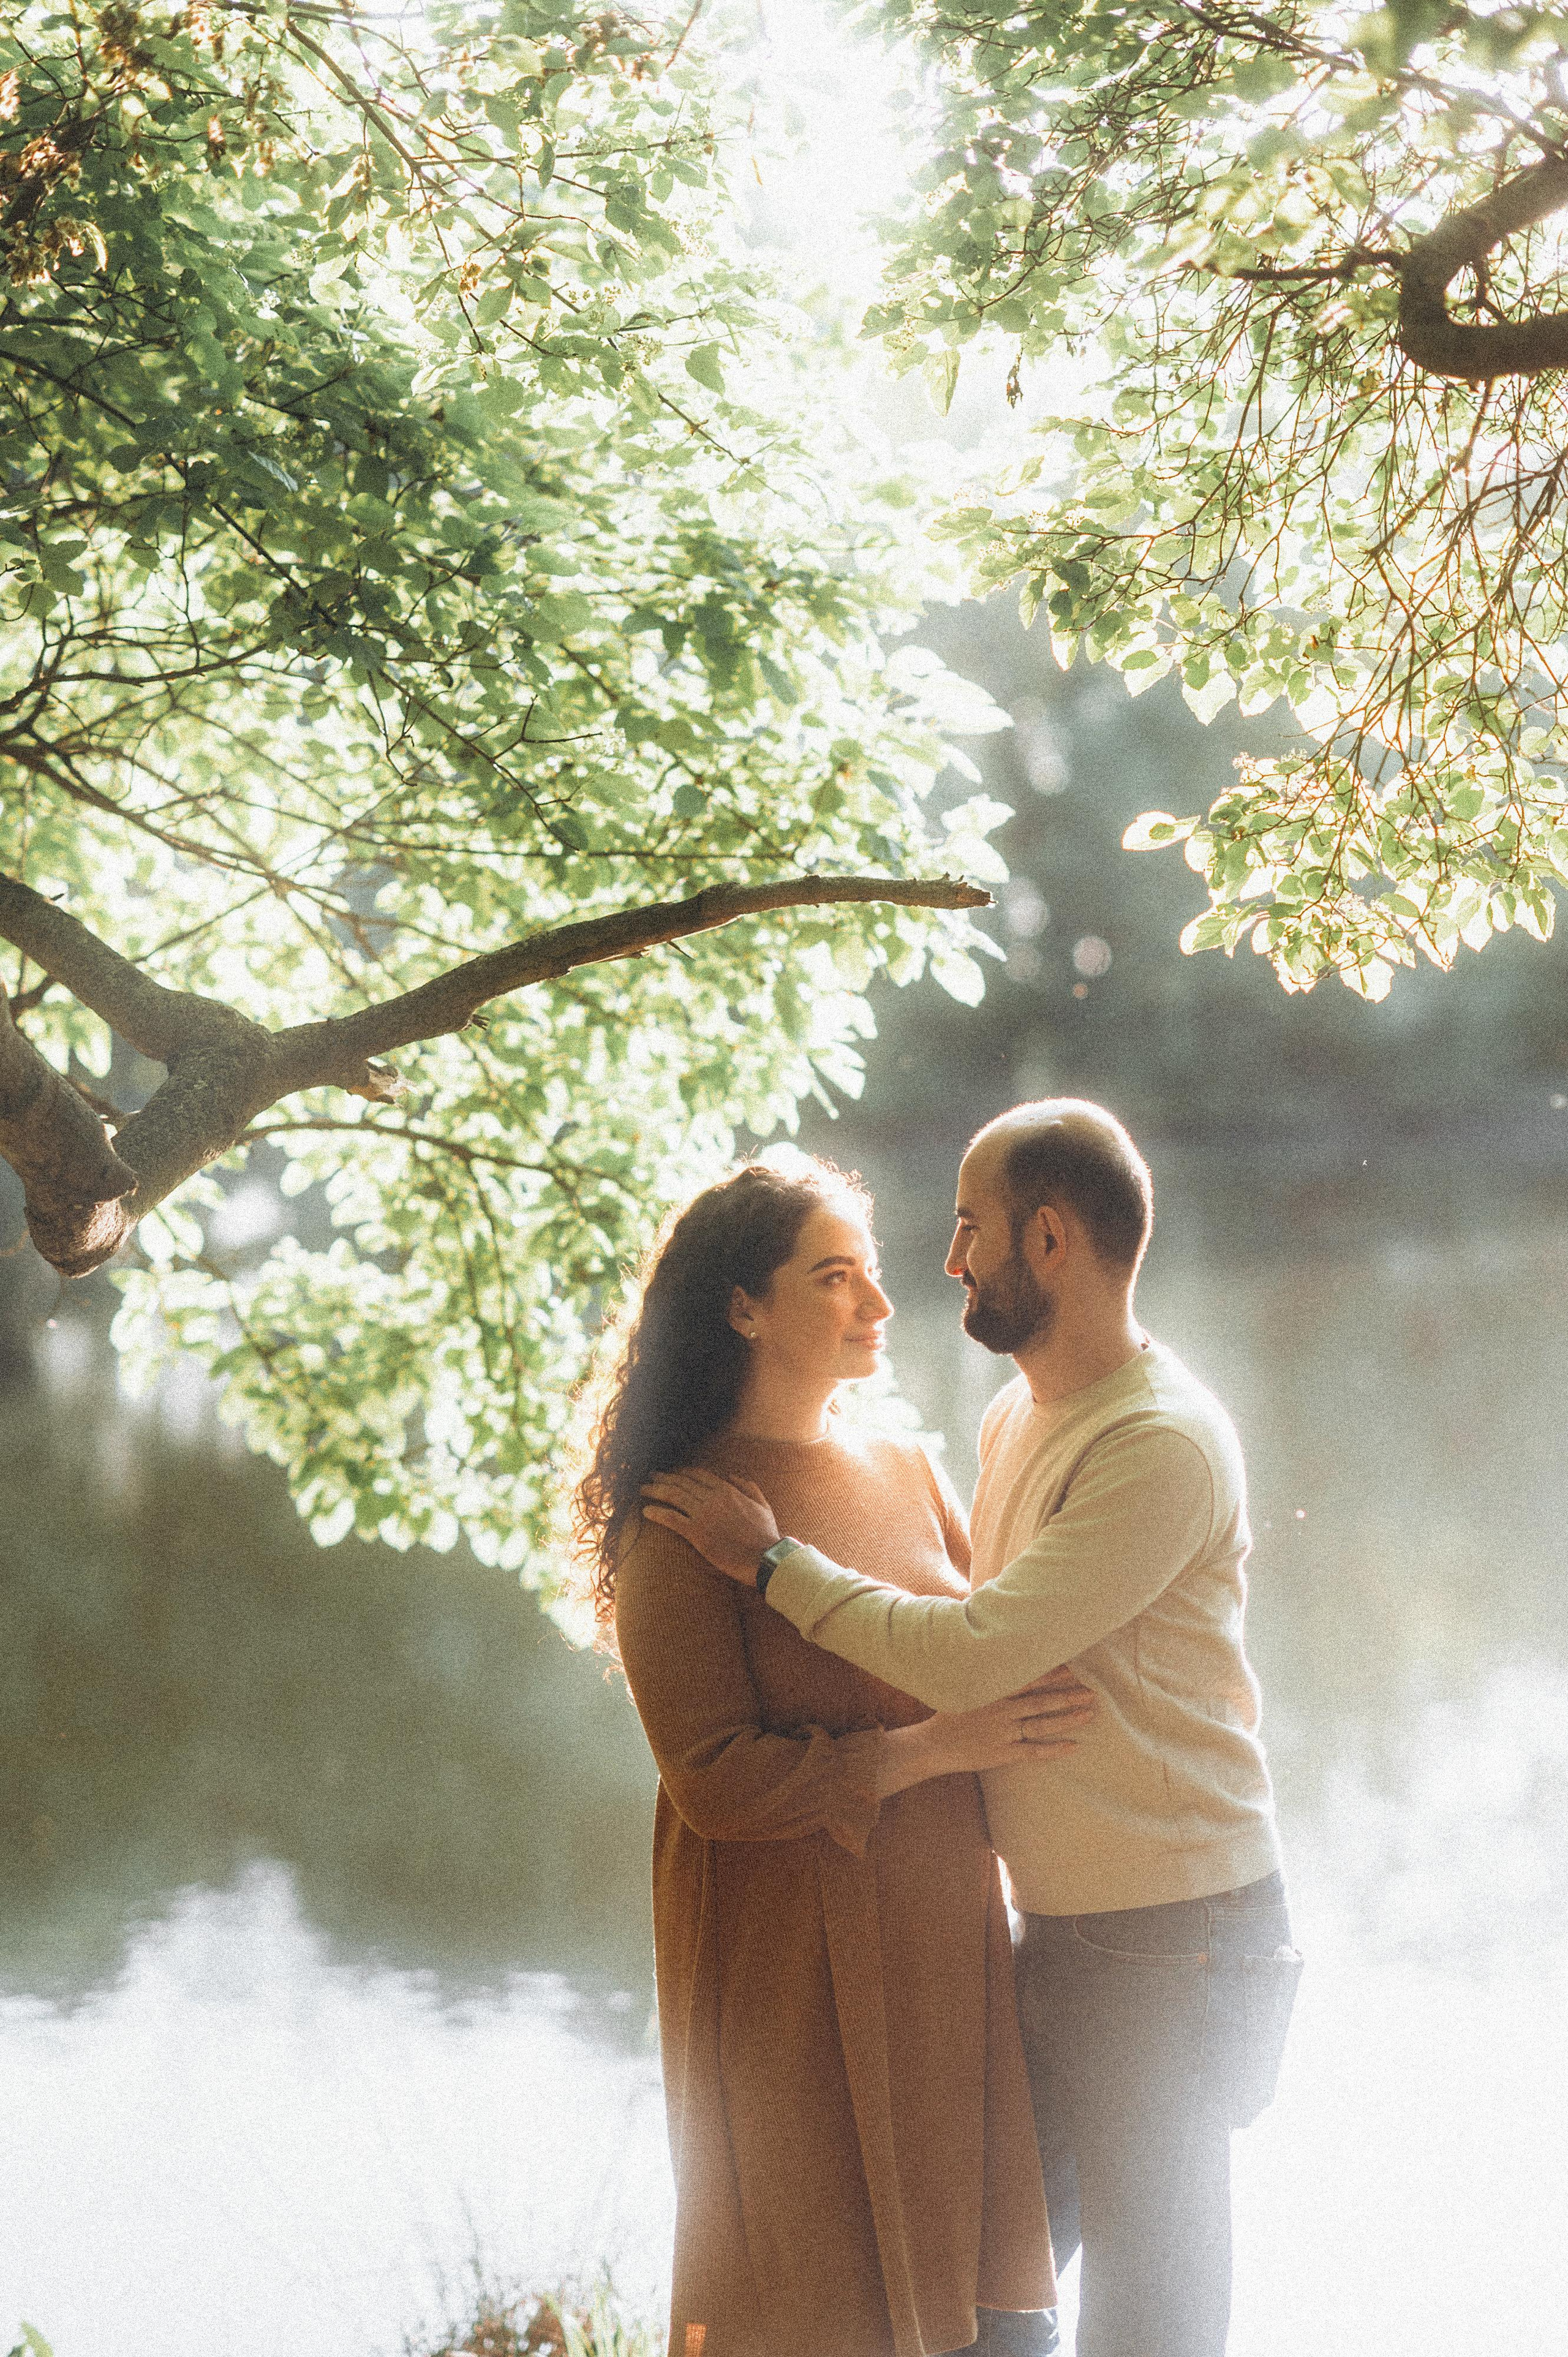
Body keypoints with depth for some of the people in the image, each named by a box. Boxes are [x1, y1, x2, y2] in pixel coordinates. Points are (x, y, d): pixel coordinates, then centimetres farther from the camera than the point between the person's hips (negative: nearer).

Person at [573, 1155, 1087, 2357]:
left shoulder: (909, 1473, 8)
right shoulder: (683, 1521, -11)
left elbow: (993, 1663, 17)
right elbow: (716, 1779, -17)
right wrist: (935, 1748, -18)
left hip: (940, 1933, 6)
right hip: (786, 1953, -6)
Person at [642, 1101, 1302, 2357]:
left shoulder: (1163, 1445, -21)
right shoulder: (1016, 1418, 11)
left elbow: (972, 1654, -26)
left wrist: (775, 1561, -16)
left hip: (1171, 1940, -9)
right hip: (1059, 1923, 9)